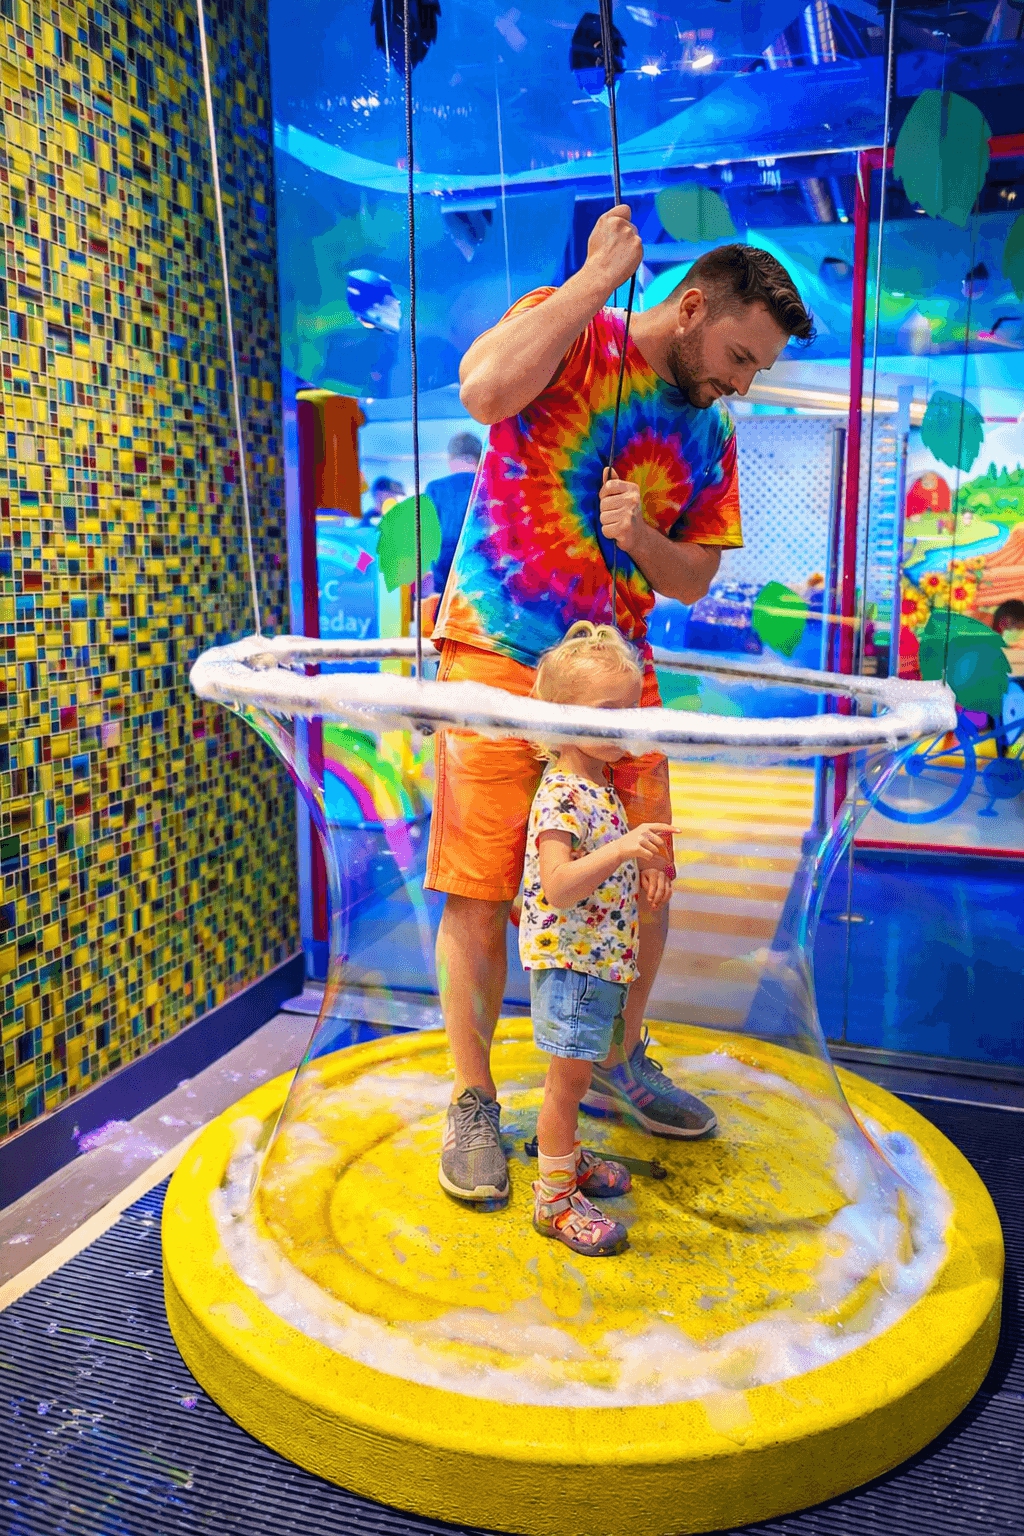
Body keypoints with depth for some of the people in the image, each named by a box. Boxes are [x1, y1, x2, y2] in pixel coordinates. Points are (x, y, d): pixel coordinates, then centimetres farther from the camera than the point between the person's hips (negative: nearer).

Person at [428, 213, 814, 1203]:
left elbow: (694, 577, 14)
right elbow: (485, 391, -25)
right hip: (500, 662, -5)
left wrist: (640, 538, -8)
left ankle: (618, 1065, 33)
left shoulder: (709, 432, 12)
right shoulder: (568, 329, -3)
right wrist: (600, 277, -17)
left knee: (643, 883, 9)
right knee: (479, 890, -4)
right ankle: (471, 1102, 15)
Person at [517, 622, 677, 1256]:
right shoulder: (561, 796, -23)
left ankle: (567, 1156, 42)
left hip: (600, 960, 9)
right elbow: (558, 887, -33)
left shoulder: (601, 786, 8)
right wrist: (622, 850, -43)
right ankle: (556, 1198, 15)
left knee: (574, 1075, 23)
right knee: (569, 1078, 2)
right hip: (569, 960, -9)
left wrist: (643, 869, 6)